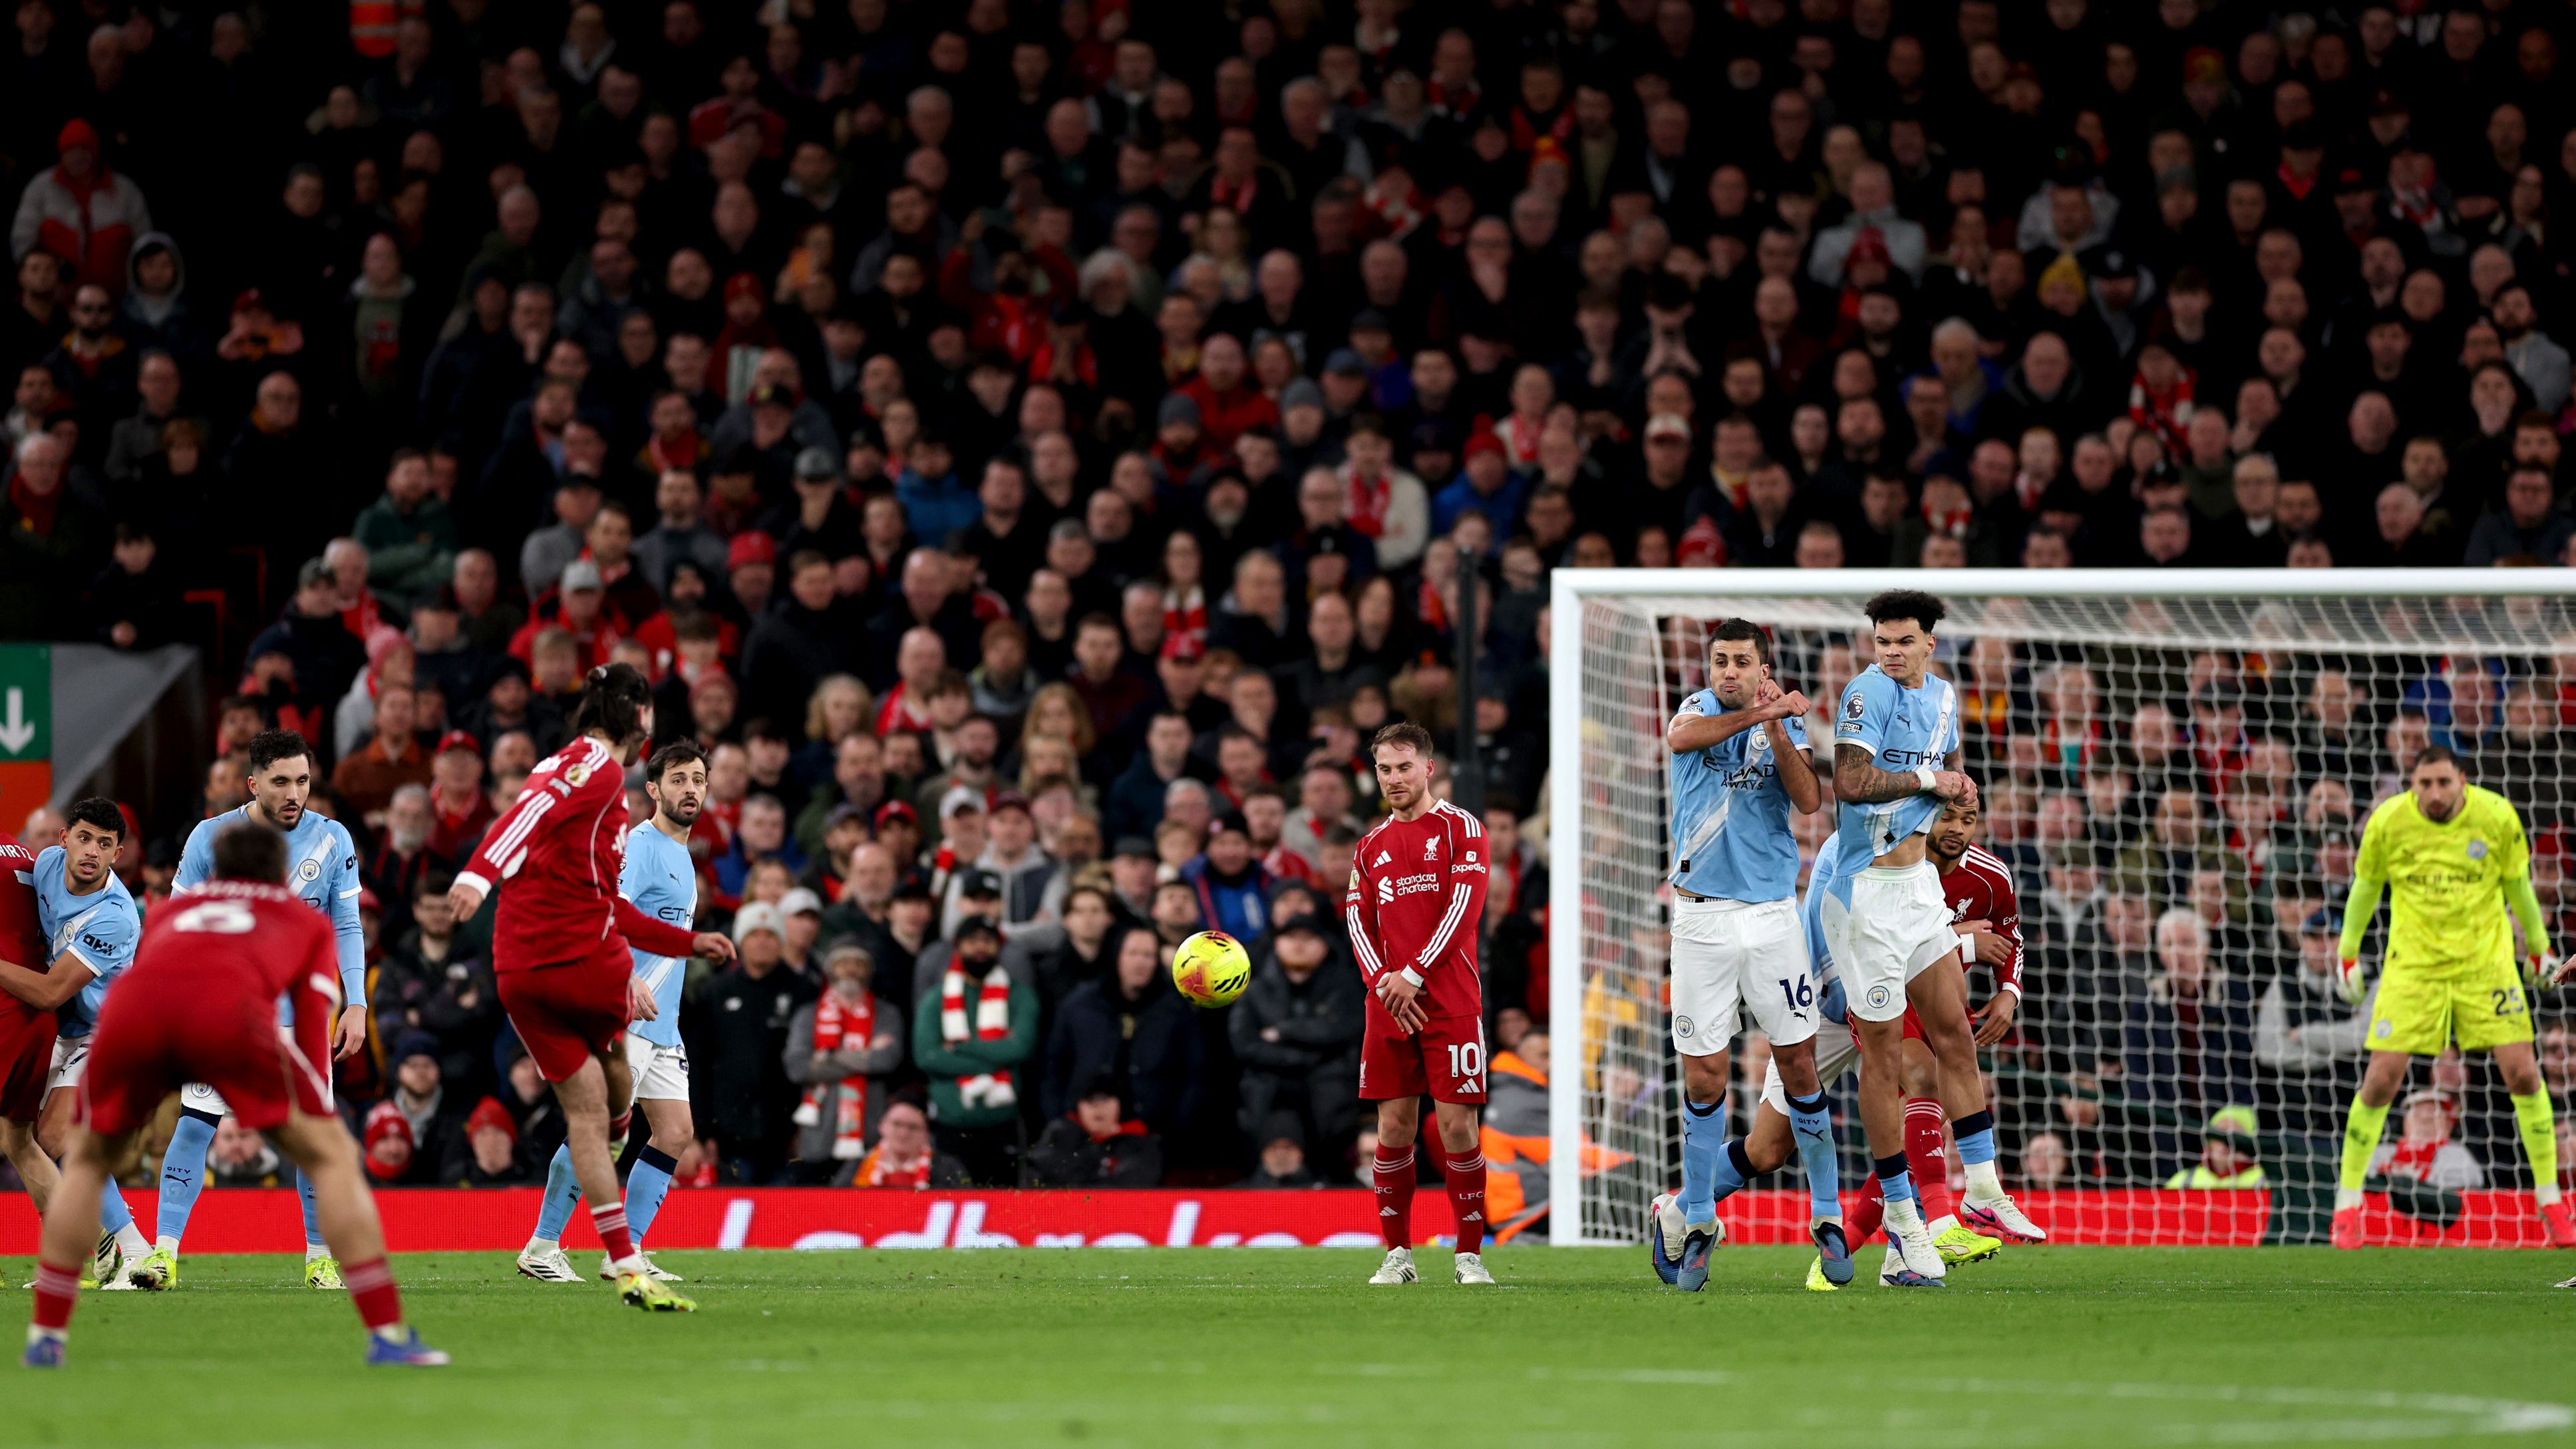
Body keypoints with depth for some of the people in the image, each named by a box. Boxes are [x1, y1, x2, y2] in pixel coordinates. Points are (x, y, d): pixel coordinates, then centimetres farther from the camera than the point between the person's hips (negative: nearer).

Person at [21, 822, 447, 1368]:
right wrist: (314, 1125, 15)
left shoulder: (168, 913, 42)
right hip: (231, 1006, -3)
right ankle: (388, 1336, 1)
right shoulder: (309, 924, 33)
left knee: (88, 1161, 27)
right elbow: (313, 1022, 18)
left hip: (129, 1011, 3)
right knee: (333, 1156, 10)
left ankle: (45, 1337, 22)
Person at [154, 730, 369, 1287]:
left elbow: (348, 928, 1)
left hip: (300, 1012, 1)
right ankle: (164, 1251, -9)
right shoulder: (209, 838, -6)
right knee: (194, 1125, -10)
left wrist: (356, 1005, -7)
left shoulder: (331, 840, -3)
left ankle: (321, 1256, 8)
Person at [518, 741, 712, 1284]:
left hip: (662, 1023, 10)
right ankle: (542, 1249, -4)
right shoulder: (641, 846, -11)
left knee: (677, 1133, 3)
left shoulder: (682, 857, 20)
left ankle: (626, 1253, 6)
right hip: (624, 1017, -10)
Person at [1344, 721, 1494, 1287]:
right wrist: (1383, 981, -7)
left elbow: (1465, 907, -7)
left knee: (1457, 1125, -7)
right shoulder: (1372, 846, 16)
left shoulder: (1459, 829, 2)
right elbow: (1359, 920, 11)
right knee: (1394, 1128, 1)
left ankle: (1470, 1255, 0)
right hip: (1388, 1004, 4)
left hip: (1450, 1001, -4)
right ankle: (1398, 1255, 7)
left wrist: (1414, 974, -13)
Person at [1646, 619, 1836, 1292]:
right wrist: (1757, 712, -27)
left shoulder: (1785, 724, 6)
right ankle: (1696, 1221, 11)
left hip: (1770, 914, 0)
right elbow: (1680, 737, -21)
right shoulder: (1699, 710, 4)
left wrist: (1776, 730, -20)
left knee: (1799, 1065, -1)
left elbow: (1809, 800, -10)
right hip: (1701, 919, 0)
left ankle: (1827, 1216, 8)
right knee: (1704, 1077, 0)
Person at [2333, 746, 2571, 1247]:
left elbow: (2517, 885, 6)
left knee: (2522, 1073, -6)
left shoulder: (2497, 816, -10)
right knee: (2381, 1079, -9)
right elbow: (2365, 886, 6)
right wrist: (2347, 954, 11)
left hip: (2487, 961, 1)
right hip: (2412, 962, -1)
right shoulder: (2388, 822, -11)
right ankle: (2347, 1205, 6)